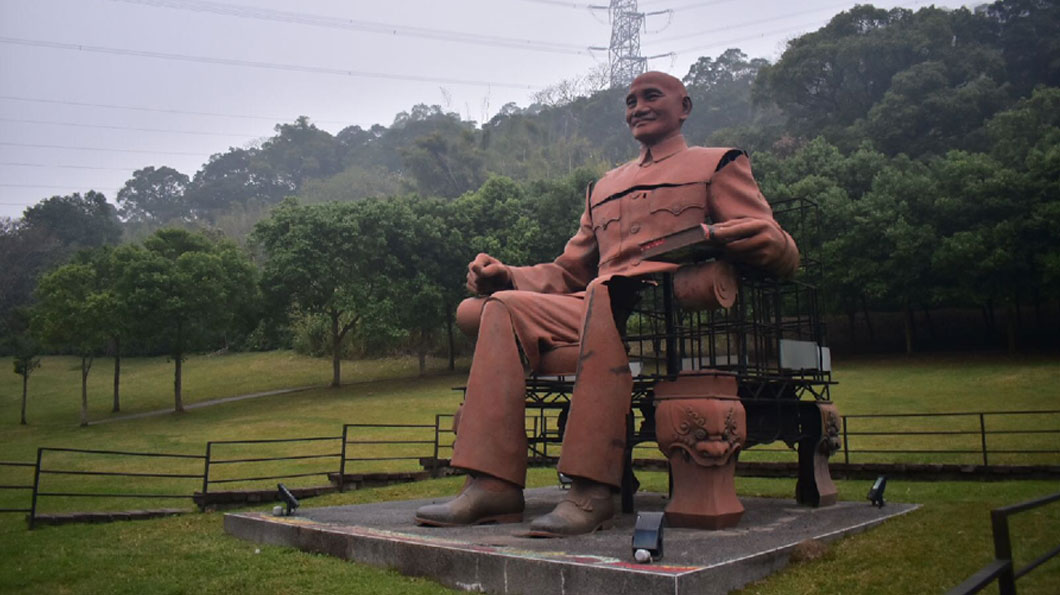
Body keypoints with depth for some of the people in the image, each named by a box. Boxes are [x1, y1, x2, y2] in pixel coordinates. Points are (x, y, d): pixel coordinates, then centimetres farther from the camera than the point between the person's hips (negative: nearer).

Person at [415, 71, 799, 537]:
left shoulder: (718, 164, 18)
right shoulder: (604, 187, 33)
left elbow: (781, 256, 5)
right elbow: (568, 272, 28)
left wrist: (769, 243, -20)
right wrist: (507, 276, 8)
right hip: (598, 309, 6)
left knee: (608, 292, -37)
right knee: (502, 306, -18)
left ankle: (593, 491, -40)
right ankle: (493, 484, -26)